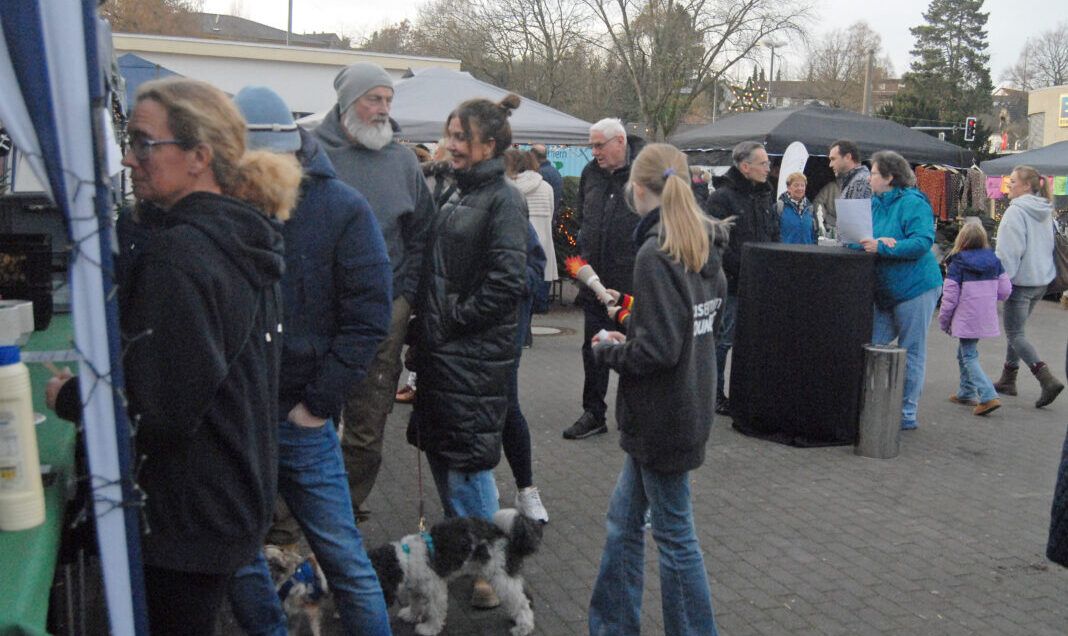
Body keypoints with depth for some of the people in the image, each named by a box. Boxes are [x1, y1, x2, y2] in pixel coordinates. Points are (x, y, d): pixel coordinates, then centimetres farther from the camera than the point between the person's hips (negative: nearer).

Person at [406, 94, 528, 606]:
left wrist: (452, 319, -14)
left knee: (468, 459, -2)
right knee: (438, 448, 16)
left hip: (475, 353, -8)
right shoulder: (457, 196, 14)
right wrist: (421, 333, 12)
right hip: (441, 349, 9)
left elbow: (507, 282, -20)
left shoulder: (503, 200, -11)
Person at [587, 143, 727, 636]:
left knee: (674, 534, 6)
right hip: (689, 405, 9)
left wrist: (610, 350, -5)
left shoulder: (655, 254, -19)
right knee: (624, 518, 19)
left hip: (662, 415, -9)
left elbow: (657, 349, -23)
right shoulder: (705, 247, 6)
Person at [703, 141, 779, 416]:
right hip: (731, 282, -7)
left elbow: (774, 236, 20)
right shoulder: (722, 197, -11)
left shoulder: (764, 195, 14)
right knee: (723, 339, 1)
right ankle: (716, 394, 12)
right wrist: (740, 267, -20)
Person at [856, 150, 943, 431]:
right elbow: (856, 240, 4)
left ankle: (908, 414, 12)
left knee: (911, 353, 2)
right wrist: (877, 242, -17)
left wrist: (882, 247, -28)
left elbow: (922, 242, -23)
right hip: (884, 292, 7)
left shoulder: (913, 203, -12)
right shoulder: (875, 203, 10)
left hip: (915, 288, -7)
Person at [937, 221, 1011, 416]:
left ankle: (988, 396, -14)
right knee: (965, 352, 21)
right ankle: (966, 392, 29)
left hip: (966, 320, -6)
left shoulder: (958, 264, -12)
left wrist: (943, 321, 0)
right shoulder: (994, 260, 2)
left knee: (969, 357, 0)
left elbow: (950, 297, -11)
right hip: (986, 319, 6)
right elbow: (1005, 290, 5)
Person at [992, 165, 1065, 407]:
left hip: (1021, 280, -9)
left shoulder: (1016, 211, -16)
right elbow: (1052, 245, 19)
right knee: (1017, 330, 18)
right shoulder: (1045, 211, 11)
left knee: (1016, 334, -3)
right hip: (1042, 279, 9)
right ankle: (1007, 380, 25)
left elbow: (1009, 251, -20)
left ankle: (1048, 380, -14)